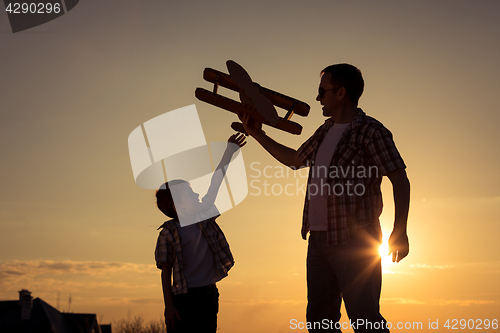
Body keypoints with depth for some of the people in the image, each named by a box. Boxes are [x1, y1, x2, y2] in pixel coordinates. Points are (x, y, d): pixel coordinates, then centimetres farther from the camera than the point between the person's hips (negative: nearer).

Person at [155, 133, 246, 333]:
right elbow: (165, 272, -4)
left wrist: (230, 150, 9)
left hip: (209, 294, 5)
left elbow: (215, 183, 8)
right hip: (184, 298, -5)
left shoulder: (204, 216, 9)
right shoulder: (169, 233, -5)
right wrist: (169, 305, -10)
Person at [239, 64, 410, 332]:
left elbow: (400, 180, -12)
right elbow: (295, 159, 31)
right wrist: (258, 135, 31)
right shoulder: (326, 131, 16)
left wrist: (399, 231, -18)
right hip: (319, 239, 8)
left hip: (354, 240, -8)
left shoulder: (370, 131, -8)